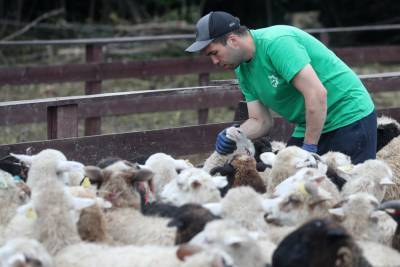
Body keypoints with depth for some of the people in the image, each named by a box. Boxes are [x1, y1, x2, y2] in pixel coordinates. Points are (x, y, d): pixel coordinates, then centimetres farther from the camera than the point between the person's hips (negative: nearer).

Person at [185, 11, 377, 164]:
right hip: (309, 125, 9)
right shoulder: (244, 71, 5)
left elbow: (317, 94, -29)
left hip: (350, 117, -9)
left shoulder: (275, 42, -23)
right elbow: (260, 121, 7)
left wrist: (309, 148, -24)